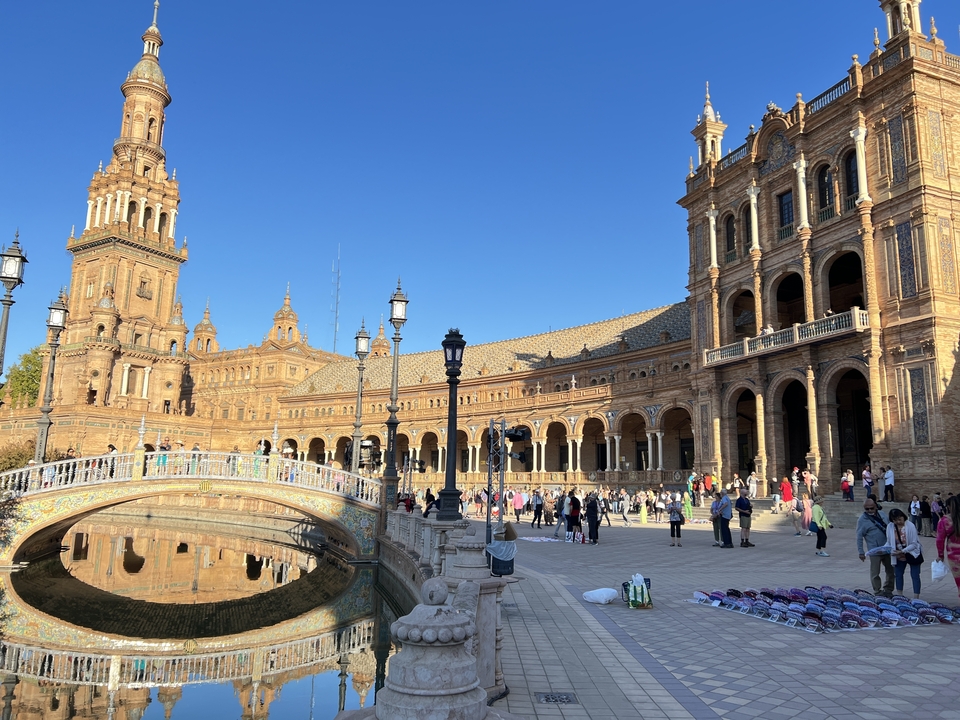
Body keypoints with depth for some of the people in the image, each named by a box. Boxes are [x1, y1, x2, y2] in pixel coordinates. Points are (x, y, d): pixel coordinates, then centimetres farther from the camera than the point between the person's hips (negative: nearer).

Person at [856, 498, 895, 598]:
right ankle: (878, 592, 13)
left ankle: (888, 590, 28)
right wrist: (861, 552, -12)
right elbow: (859, 537, -9)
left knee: (891, 570, 13)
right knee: (875, 573, 1)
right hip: (874, 550, -5)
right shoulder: (862, 520, -10)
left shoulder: (882, 515, 6)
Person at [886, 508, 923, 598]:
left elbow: (914, 544, -19)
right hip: (899, 556, 4)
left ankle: (916, 598, 9)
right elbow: (889, 542, 0)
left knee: (915, 576, 3)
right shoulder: (890, 526, -10)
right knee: (898, 574, 11)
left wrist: (902, 551, -28)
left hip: (913, 554, -4)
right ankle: (899, 597, 24)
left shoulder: (910, 526, -21)